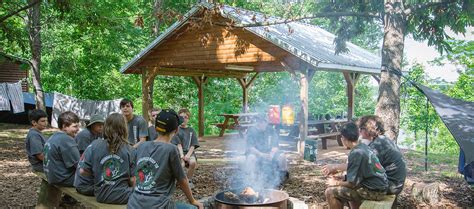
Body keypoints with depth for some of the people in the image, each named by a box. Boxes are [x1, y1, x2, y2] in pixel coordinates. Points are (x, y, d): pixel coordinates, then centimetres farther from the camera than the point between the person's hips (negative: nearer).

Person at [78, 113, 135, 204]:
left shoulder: (94, 146, -6)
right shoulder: (129, 149, -9)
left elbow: (83, 171, -2)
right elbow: (133, 180, -8)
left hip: (101, 196, 3)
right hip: (122, 196, -3)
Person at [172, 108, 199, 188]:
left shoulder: (191, 130, 12)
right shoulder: (177, 130, 6)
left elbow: (193, 145, 5)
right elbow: (178, 144, -3)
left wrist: (188, 155, -12)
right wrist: (182, 155, -18)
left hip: (189, 152, 2)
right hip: (179, 152, -2)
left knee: (193, 162, -32)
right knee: (181, 164, -35)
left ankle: (189, 180, -5)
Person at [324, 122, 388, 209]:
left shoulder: (355, 153, -20)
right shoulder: (363, 146, 6)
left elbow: (352, 183, -19)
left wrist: (336, 183, -1)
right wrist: (342, 179, 12)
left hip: (374, 191, -10)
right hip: (379, 186, 10)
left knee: (330, 192, -11)